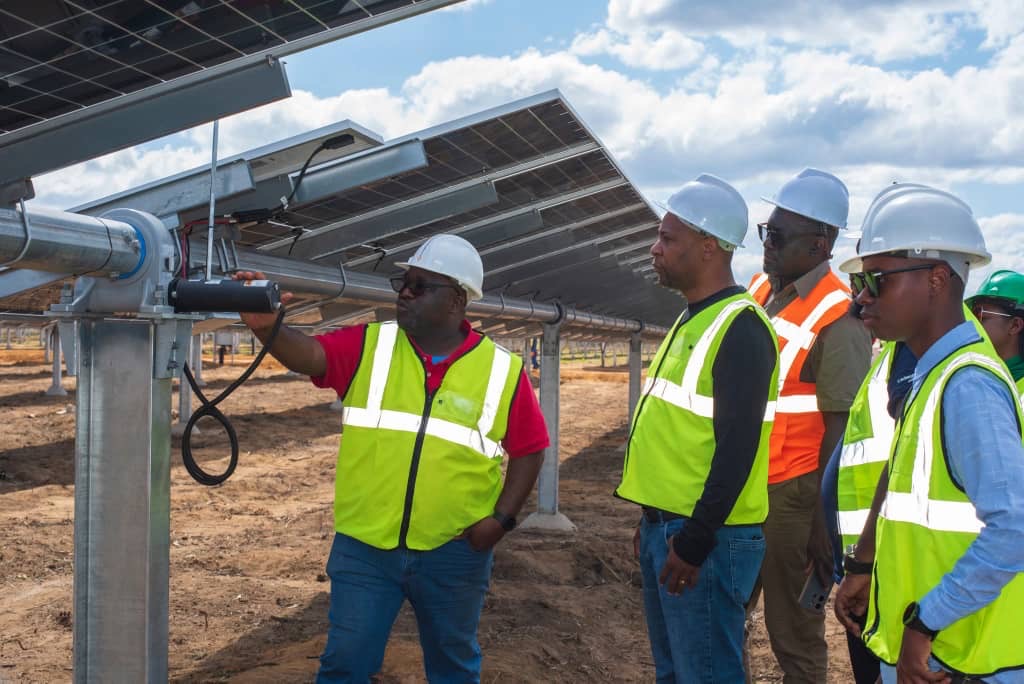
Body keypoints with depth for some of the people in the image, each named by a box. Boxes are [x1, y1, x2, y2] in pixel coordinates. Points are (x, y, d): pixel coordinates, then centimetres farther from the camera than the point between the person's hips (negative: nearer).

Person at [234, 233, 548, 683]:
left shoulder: (502, 370, -4)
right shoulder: (369, 346, -2)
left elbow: (528, 449, 2)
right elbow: (309, 355, -19)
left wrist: (501, 518, -8)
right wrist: (266, 326, -39)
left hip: (453, 552, 0)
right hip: (364, 546, 0)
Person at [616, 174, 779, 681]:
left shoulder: (739, 327, -16)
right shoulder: (692, 320, 14)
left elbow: (737, 448, -23)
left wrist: (695, 543, -22)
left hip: (706, 539, -10)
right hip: (664, 528, 10)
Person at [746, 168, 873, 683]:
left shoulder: (838, 320, -14)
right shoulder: (760, 289, 8)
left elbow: (842, 432, -14)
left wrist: (825, 526, -14)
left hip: (790, 493, -7)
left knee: (794, 635, 5)